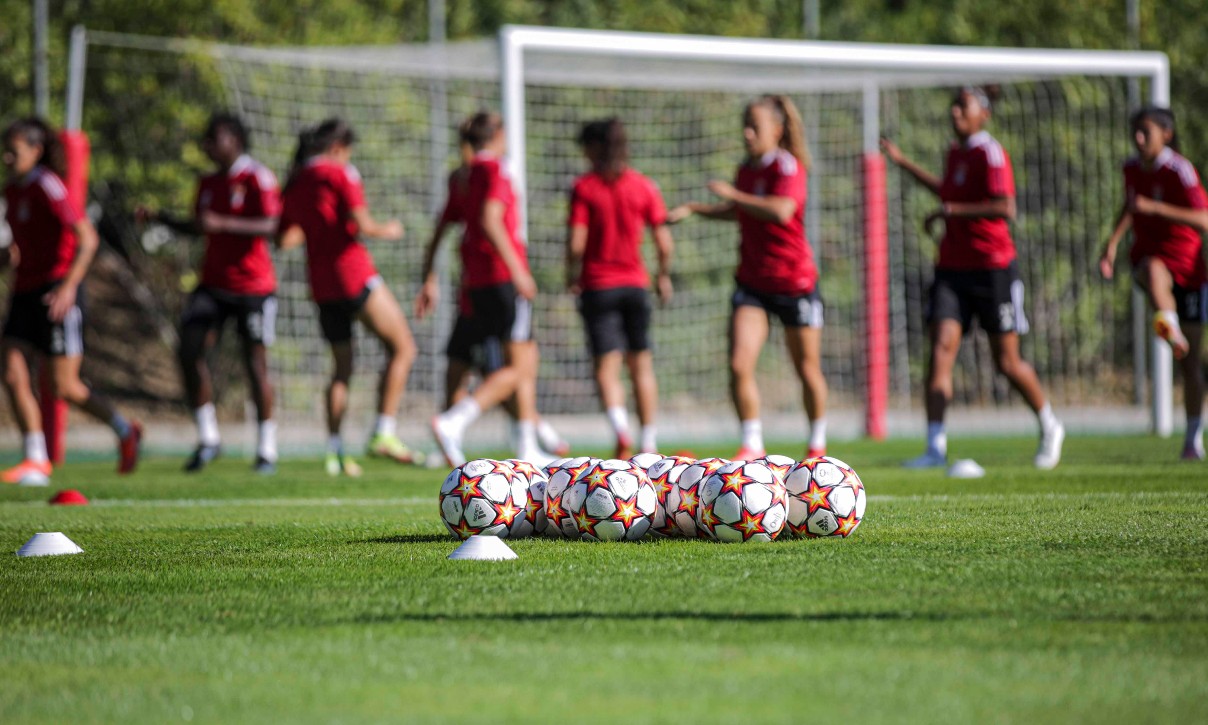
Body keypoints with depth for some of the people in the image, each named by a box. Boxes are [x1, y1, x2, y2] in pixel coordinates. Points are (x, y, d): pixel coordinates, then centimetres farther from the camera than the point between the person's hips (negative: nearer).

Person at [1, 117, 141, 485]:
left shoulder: (48, 187, -14)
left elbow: (87, 238, -20)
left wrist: (69, 285, -29)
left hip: (57, 293, -8)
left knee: (64, 387, -5)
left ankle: (125, 431, 17)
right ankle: (36, 462, -2)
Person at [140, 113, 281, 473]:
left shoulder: (257, 179, -9)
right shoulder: (208, 183, 13)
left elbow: (270, 226, -19)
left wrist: (222, 223, -29)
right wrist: (161, 218, 10)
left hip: (252, 287, -6)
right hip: (213, 285, 6)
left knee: (255, 362, -3)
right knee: (189, 351, -9)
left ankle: (267, 449, 9)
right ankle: (207, 438, 2)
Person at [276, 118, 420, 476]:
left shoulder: (294, 184, 13)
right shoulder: (340, 174, -6)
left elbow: (284, 239, 12)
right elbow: (362, 226, -15)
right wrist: (388, 230, 4)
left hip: (320, 283, 7)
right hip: (354, 274, -7)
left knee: (342, 367, 14)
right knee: (402, 348, 3)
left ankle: (334, 450, 4)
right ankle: (384, 432, -6)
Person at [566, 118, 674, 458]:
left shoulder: (584, 187, -6)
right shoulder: (644, 187, 1)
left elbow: (576, 243, -12)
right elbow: (665, 244, 0)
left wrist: (572, 277, 5)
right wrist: (664, 275, 17)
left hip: (597, 286, -2)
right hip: (635, 283, 2)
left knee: (606, 367, -2)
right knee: (641, 364, 13)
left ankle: (620, 427, -27)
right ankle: (649, 442, 16)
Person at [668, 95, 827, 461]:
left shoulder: (788, 167, -16)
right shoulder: (746, 169, 6)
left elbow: (781, 210, -35)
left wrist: (731, 193, -26)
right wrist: (694, 208, 13)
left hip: (795, 282, -5)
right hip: (752, 281, 5)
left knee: (807, 369, 9)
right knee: (739, 365, -12)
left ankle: (817, 445, 29)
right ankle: (752, 444, -1)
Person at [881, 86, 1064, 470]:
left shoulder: (990, 154, -13)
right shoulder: (956, 153, 12)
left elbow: (1006, 208, -25)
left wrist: (950, 211, -24)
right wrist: (903, 162, 36)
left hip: (993, 269, -6)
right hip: (952, 269, 7)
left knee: (1006, 362, 4)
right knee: (941, 349, -10)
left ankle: (1050, 427, 29)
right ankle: (935, 447, -15)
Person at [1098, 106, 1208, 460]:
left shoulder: (1179, 171, -14)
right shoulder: (1132, 168, 3)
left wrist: (1153, 207, -32)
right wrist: (1113, 242, 14)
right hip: (1148, 255, 4)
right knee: (1152, 271, -39)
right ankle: (1169, 328, -64)